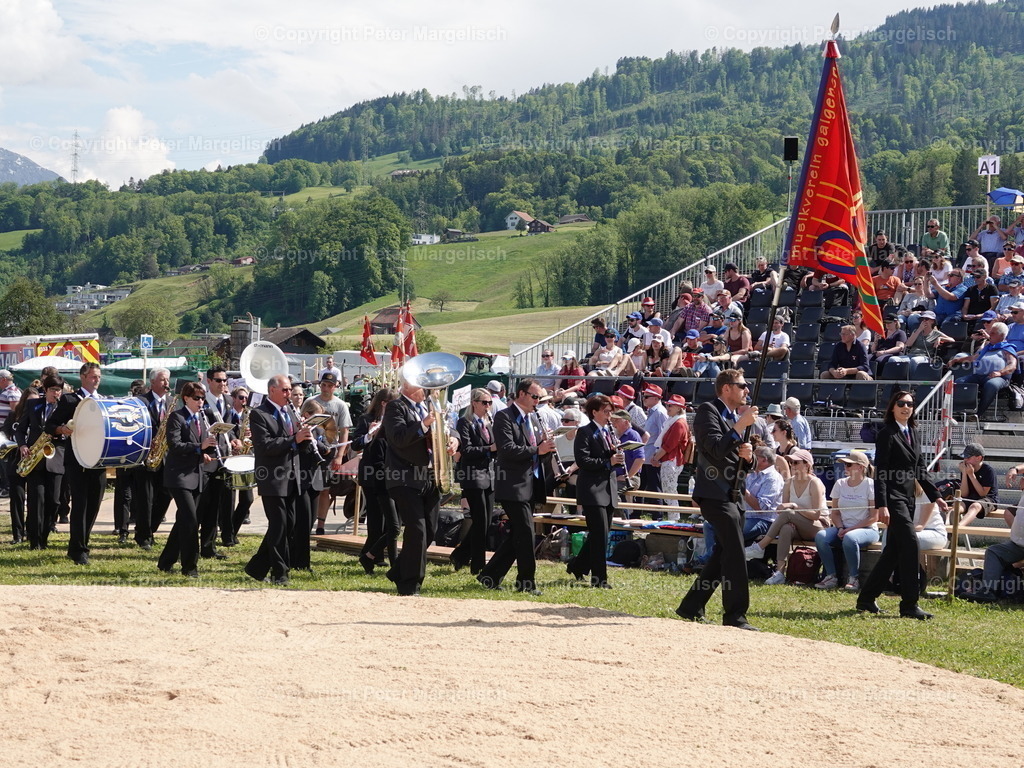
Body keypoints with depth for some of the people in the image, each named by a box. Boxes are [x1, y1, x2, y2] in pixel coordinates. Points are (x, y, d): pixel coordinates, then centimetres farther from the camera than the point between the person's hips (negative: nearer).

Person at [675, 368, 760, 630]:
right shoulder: (708, 411, -7)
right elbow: (716, 448, -21)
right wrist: (741, 426, -19)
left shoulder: (736, 416, 20)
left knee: (724, 554, 11)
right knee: (735, 555, -13)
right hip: (715, 493, -10)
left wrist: (747, 456, 0)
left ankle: (691, 607, 19)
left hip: (732, 495, 10)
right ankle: (735, 615, -11)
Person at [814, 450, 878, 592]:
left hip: (866, 529, -5)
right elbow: (835, 513, 15)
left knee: (850, 538, -38)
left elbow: (874, 517, -8)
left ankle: (853, 578, -21)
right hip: (844, 529, 5)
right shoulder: (840, 484, 11)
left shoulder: (870, 485, -4)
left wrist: (850, 529, -15)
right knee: (820, 536, -24)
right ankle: (831, 576, -17)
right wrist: (840, 528, -7)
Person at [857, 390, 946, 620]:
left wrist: (935, 496, 15)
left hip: (907, 498, 9)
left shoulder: (912, 434, 16)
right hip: (893, 498, -9)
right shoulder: (887, 434, -8)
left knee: (893, 551, 10)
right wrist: (881, 505, -20)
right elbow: (880, 472, -13)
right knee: (910, 544, -15)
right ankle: (909, 605, -12)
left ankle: (866, 599, 18)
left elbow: (921, 469, 21)